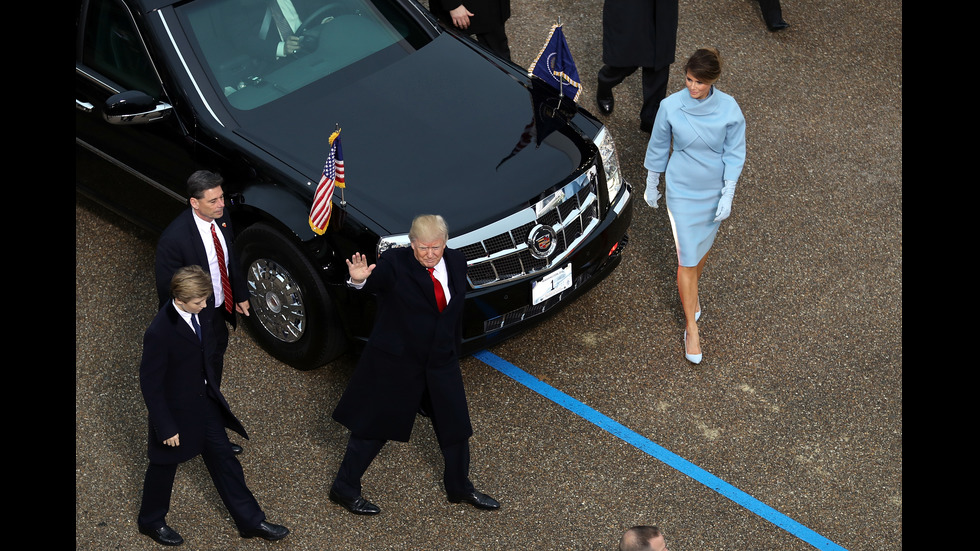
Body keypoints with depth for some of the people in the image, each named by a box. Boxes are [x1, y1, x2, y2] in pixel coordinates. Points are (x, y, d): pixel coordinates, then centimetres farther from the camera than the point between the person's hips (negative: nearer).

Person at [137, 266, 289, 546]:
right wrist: (165, 427, -19)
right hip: (175, 408, -7)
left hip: (206, 400, 7)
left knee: (223, 458, 16)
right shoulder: (160, 333, -33)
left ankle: (250, 521, 30)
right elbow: (150, 383, -24)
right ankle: (151, 521, 44)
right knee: (165, 465, 17)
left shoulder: (200, 311, -11)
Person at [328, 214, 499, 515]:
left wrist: (454, 354, 17)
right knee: (375, 425, 5)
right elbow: (376, 279, -39)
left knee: (456, 425, 15)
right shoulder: (395, 264, -18)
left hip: (441, 364, 6)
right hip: (394, 364, -5)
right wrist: (360, 279, -62)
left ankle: (460, 487, 37)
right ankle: (345, 489, 23)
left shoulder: (456, 263, 0)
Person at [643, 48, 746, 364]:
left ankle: (690, 291, 52)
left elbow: (734, 153, -6)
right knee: (687, 257, -1)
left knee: (703, 246, 21)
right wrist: (651, 185, 8)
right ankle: (691, 329, 11)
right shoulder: (671, 106, -17)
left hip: (715, 190, 2)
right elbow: (658, 147, -2)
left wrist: (728, 195, -8)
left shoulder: (729, 109, -15)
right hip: (681, 190, -2)